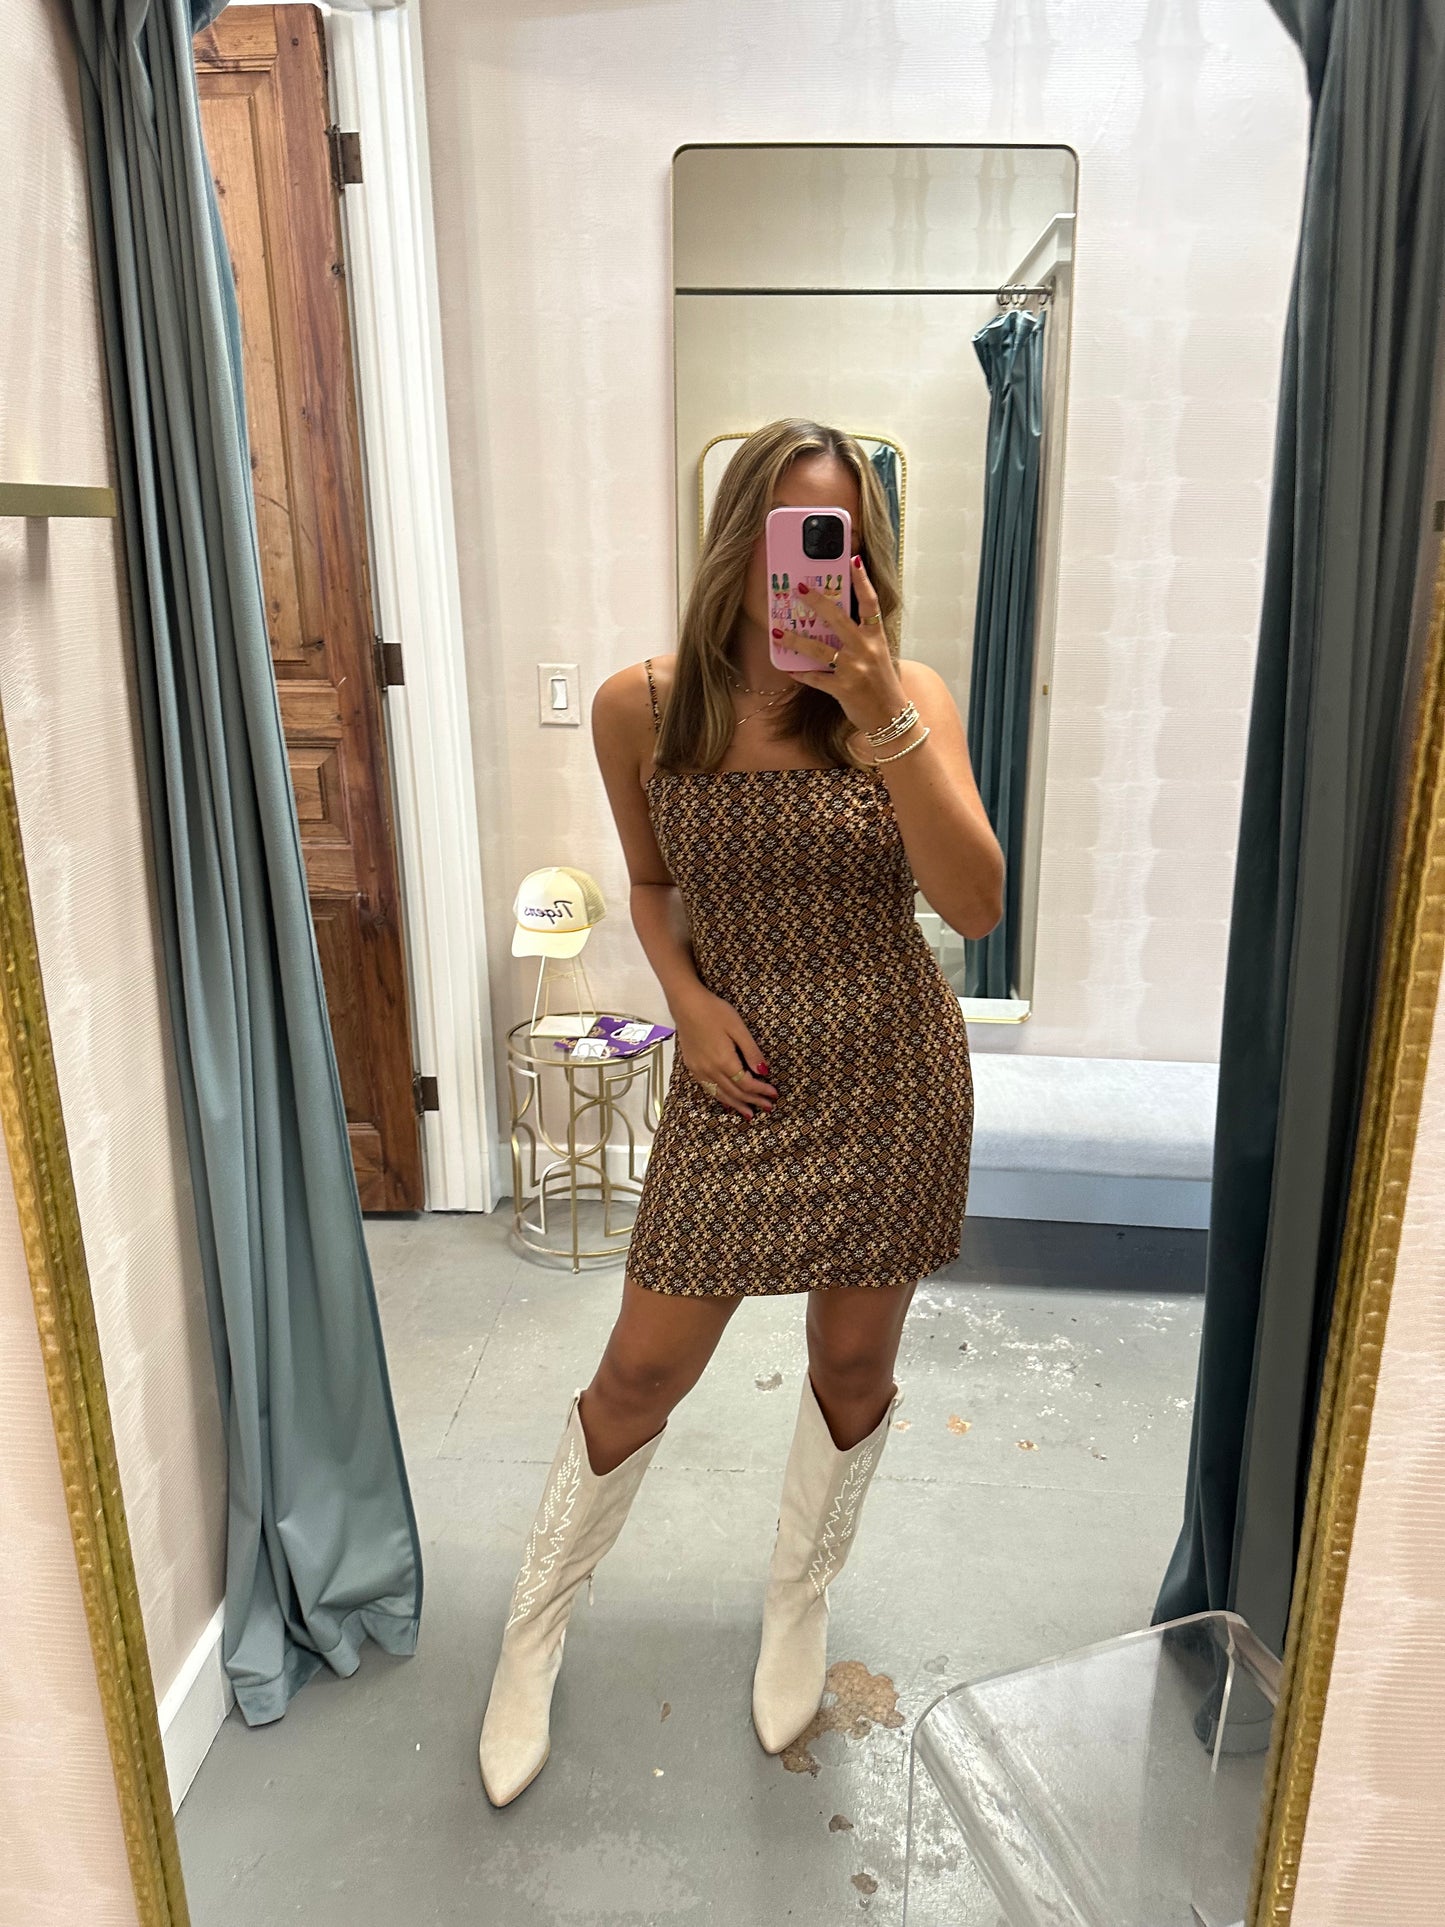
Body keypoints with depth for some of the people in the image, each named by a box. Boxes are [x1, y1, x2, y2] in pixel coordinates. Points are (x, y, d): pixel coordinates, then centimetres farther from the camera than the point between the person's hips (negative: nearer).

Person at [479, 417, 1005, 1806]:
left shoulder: (909, 697, -8)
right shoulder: (639, 707, -6)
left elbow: (974, 904, -20)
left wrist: (883, 720, -29)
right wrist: (687, 998, -8)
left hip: (891, 1078, 1)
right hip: (736, 1075, 0)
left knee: (855, 1366, 15)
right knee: (640, 1375, 7)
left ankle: (797, 1606, 45)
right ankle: (532, 1634, 35)